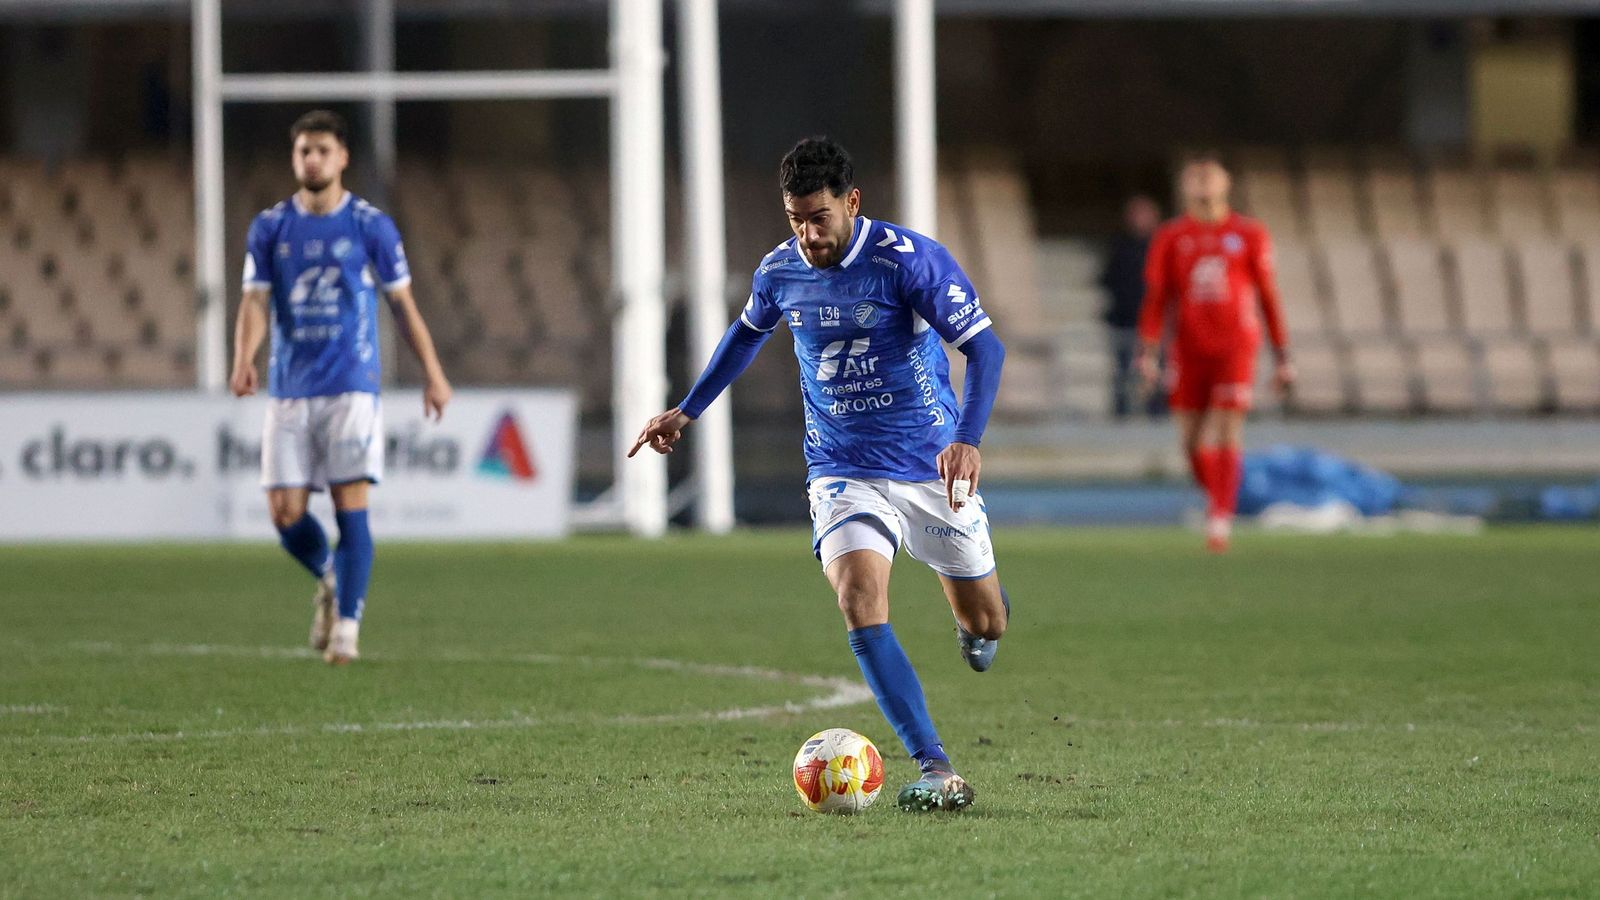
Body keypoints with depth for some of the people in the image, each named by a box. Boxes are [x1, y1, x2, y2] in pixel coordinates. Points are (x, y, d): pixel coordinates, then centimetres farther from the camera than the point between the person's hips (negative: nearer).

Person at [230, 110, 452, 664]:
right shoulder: (270, 228, 6)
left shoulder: (371, 226, 1)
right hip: (289, 390, 2)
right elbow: (256, 301, -1)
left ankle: (346, 626, -2)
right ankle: (329, 579, 28)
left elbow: (402, 304, 6)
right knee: (285, 513, -2)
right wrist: (243, 361, -20)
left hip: (351, 388, -2)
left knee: (350, 509, -9)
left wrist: (434, 375, 5)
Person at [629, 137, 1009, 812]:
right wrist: (687, 411, 23)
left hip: (932, 468, -2)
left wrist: (967, 438, -34)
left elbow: (985, 347, -19)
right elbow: (748, 332, 22)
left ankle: (979, 613, 50)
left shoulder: (909, 259, -17)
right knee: (860, 601, -25)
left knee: (984, 625, 8)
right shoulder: (779, 272, -1)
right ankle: (937, 773, -28)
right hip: (843, 472, 2)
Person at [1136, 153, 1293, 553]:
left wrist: (1282, 358, 8)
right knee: (1192, 439, -1)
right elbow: (1156, 298, 6)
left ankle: (1221, 519, -14)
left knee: (1226, 433, -13)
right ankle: (1217, 500, 22)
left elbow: (1268, 296, 9)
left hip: (1236, 347, -2)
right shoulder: (1170, 238, 7)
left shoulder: (1250, 235, 6)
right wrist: (1148, 353, -4)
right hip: (1190, 350, 2)